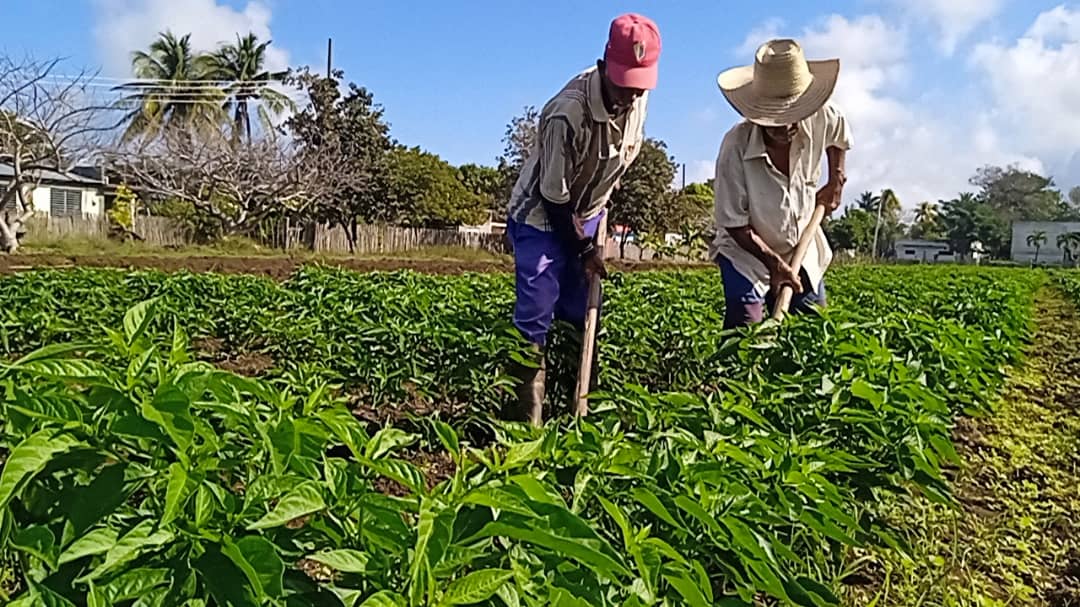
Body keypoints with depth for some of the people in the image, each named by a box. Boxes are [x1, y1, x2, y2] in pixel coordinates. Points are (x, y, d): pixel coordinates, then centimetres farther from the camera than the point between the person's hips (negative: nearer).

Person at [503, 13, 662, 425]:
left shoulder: (636, 99, -10)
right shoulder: (567, 113, -32)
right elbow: (553, 196, -23)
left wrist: (601, 212, 16)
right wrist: (584, 249, -13)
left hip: (585, 217, 7)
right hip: (541, 218, -7)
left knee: (582, 315, 7)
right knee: (535, 314, -13)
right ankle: (525, 416, -8)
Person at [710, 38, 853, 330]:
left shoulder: (822, 117, -17)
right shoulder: (736, 146, -28)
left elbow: (839, 137, 13)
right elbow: (733, 223, -20)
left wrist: (836, 180, 6)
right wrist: (774, 264, -22)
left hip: (803, 252, 5)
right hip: (747, 252, -4)